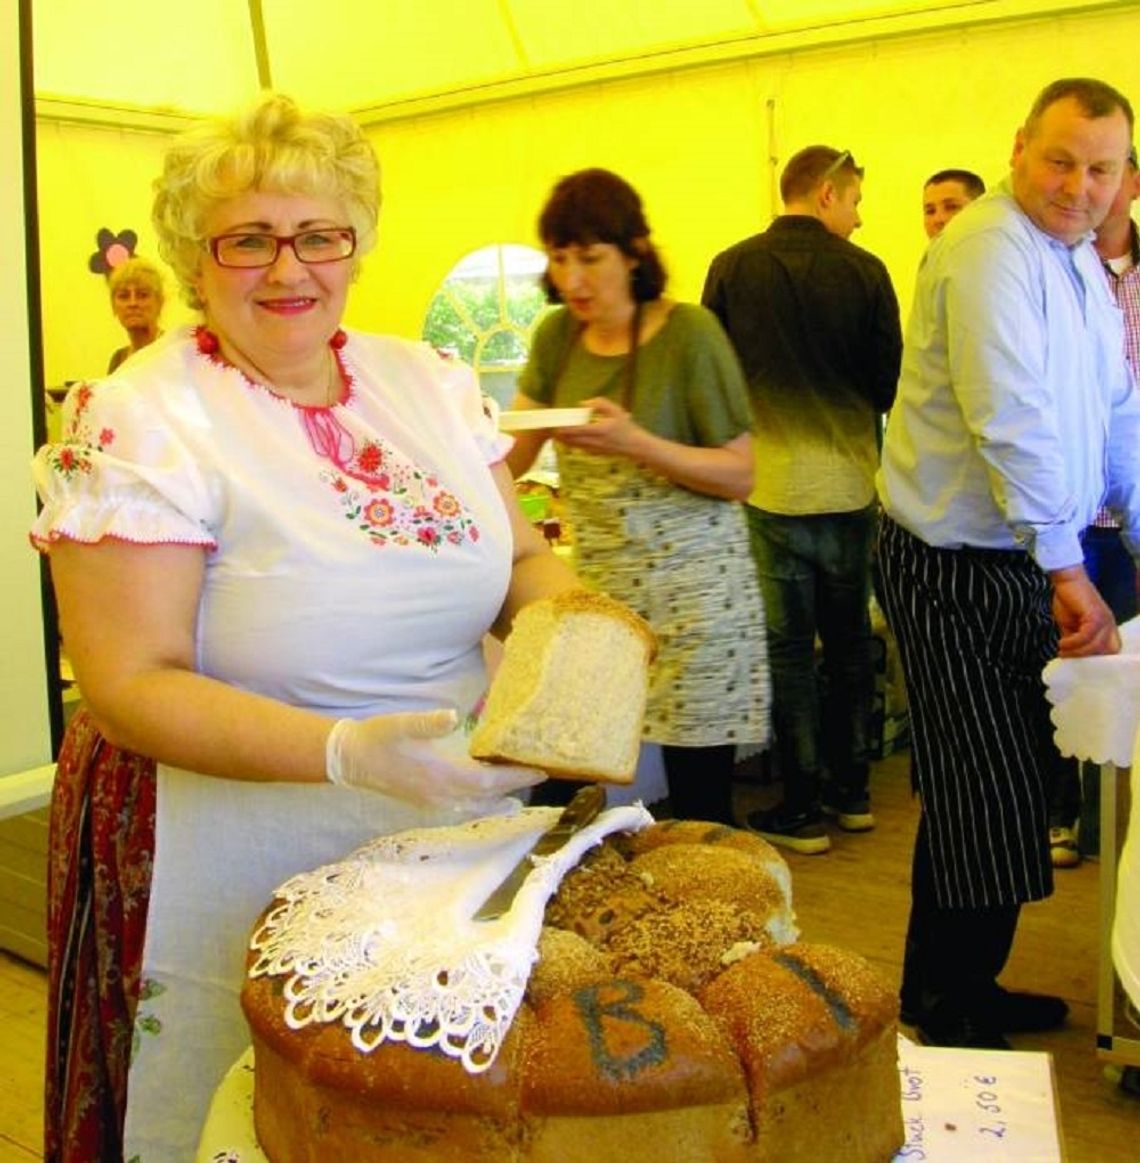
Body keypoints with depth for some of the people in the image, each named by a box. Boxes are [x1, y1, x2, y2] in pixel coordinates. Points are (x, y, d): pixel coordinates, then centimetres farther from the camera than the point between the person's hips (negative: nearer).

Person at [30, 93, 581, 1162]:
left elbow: (523, 559, 9)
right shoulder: (134, 423, -14)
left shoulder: (431, 383, 3)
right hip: (240, 872, -5)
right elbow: (130, 685, -18)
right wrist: (344, 752, -32)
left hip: (458, 842, 5)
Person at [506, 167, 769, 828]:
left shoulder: (688, 332, -9)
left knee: (700, 797, 0)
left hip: (690, 586, -5)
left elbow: (741, 475, -9)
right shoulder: (558, 335, 8)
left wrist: (635, 443, -22)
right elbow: (511, 457, 8)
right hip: (593, 583, 5)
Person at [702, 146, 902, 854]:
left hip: (771, 486, -1)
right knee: (849, 639, 16)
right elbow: (890, 383, 0)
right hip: (851, 484, 1)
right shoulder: (865, 272, -5)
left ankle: (803, 809, 11)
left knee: (788, 646, 6)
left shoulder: (731, 269, -4)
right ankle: (852, 791, 26)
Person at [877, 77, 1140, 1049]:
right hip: (959, 568, -9)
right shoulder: (989, 250, -16)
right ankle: (950, 1018, 14)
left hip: (1026, 561, 9)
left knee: (1013, 786, 16)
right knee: (986, 800, -3)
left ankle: (959, 990, 31)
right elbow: (1014, 422, -23)